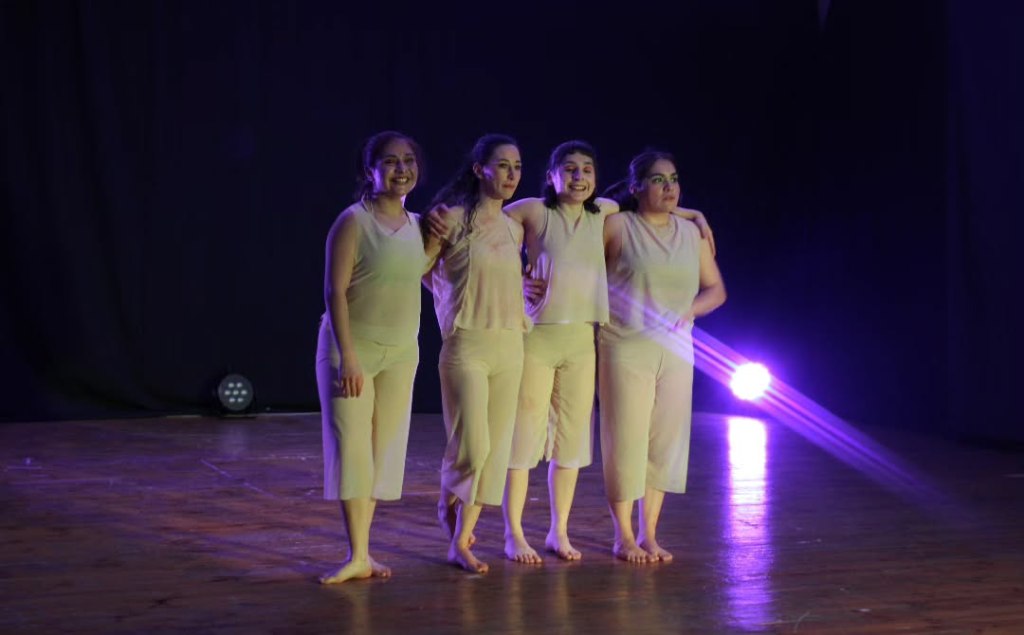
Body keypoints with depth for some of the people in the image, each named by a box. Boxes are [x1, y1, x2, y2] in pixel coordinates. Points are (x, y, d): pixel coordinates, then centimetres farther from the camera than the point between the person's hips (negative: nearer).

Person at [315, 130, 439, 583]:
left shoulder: (416, 225, 9)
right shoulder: (354, 221, -10)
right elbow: (335, 290, -14)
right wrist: (348, 356, -20)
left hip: (400, 353, 6)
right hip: (352, 348, -6)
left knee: (382, 449, 7)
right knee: (351, 445, -6)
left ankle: (362, 551, 15)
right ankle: (357, 557, -1)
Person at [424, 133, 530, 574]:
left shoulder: (514, 229, 11)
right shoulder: (453, 218, -6)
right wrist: (451, 301, 8)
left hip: (509, 346, 6)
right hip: (467, 345, -6)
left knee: (496, 448, 4)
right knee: (472, 445, -10)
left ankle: (461, 541, 14)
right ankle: (449, 503, 22)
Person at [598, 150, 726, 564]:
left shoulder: (692, 233, 10)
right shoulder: (616, 226, -3)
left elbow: (716, 290, 14)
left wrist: (688, 311, -2)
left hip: (675, 351, 4)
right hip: (626, 349, -4)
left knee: (665, 440, 6)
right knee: (625, 440, -2)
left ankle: (649, 534, 17)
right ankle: (623, 536, 10)